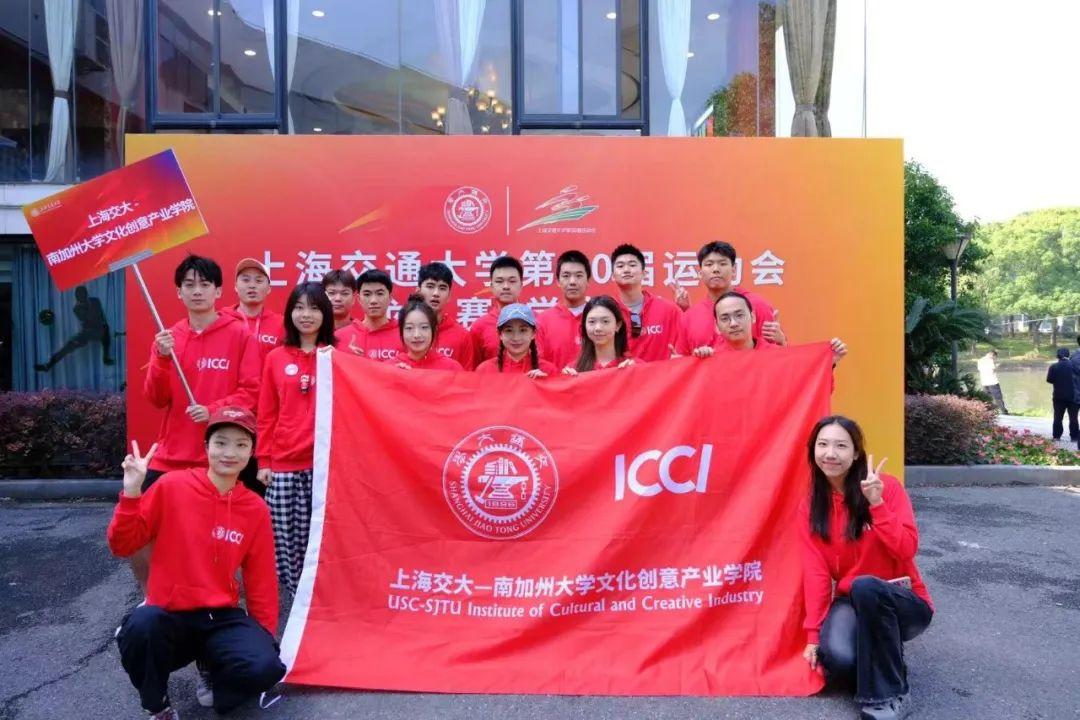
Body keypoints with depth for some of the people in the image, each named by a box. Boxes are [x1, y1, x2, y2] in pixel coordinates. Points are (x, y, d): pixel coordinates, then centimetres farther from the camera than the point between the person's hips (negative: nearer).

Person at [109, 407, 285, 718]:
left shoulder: (256, 510, 0)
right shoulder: (172, 486, -7)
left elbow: (261, 581, 6)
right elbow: (122, 546, -5)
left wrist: (265, 637, 5)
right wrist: (131, 493, -19)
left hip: (221, 618, 2)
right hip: (168, 617, -1)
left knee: (266, 668, -25)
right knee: (140, 626, -36)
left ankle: (211, 671, 12)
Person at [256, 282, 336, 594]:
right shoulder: (276, 358, 8)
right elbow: (266, 414, 8)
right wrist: (263, 460, 4)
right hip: (283, 464, 2)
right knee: (283, 536, 2)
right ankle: (299, 597, 17)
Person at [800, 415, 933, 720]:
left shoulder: (886, 487, -11)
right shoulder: (810, 507, -2)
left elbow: (907, 549, -21)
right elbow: (816, 571, -6)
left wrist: (876, 503, -29)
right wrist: (813, 634, -12)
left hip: (903, 601, -2)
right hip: (852, 601, 3)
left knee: (865, 586, -38)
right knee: (837, 656, -31)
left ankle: (890, 694, -20)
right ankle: (875, 658, 9)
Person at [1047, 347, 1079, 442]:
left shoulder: (1053, 367, -8)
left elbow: (1049, 380, -6)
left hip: (1058, 396, 0)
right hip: (1073, 396, 0)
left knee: (1058, 417, 8)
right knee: (1073, 417, 8)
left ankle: (1057, 436, 7)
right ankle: (1074, 437, 10)